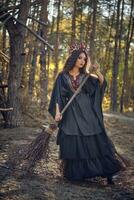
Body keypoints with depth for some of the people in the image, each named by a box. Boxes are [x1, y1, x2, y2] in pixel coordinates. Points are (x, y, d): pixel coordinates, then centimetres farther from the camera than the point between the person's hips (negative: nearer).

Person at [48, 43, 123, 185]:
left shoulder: (86, 76, 11)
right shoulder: (63, 76, 6)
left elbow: (102, 83, -3)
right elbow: (58, 96, 0)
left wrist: (98, 72, -21)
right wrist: (57, 112, -12)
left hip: (87, 112, 1)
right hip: (71, 114, -1)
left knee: (95, 141, -4)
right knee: (73, 144, -2)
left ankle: (107, 173, -4)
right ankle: (76, 173, 9)